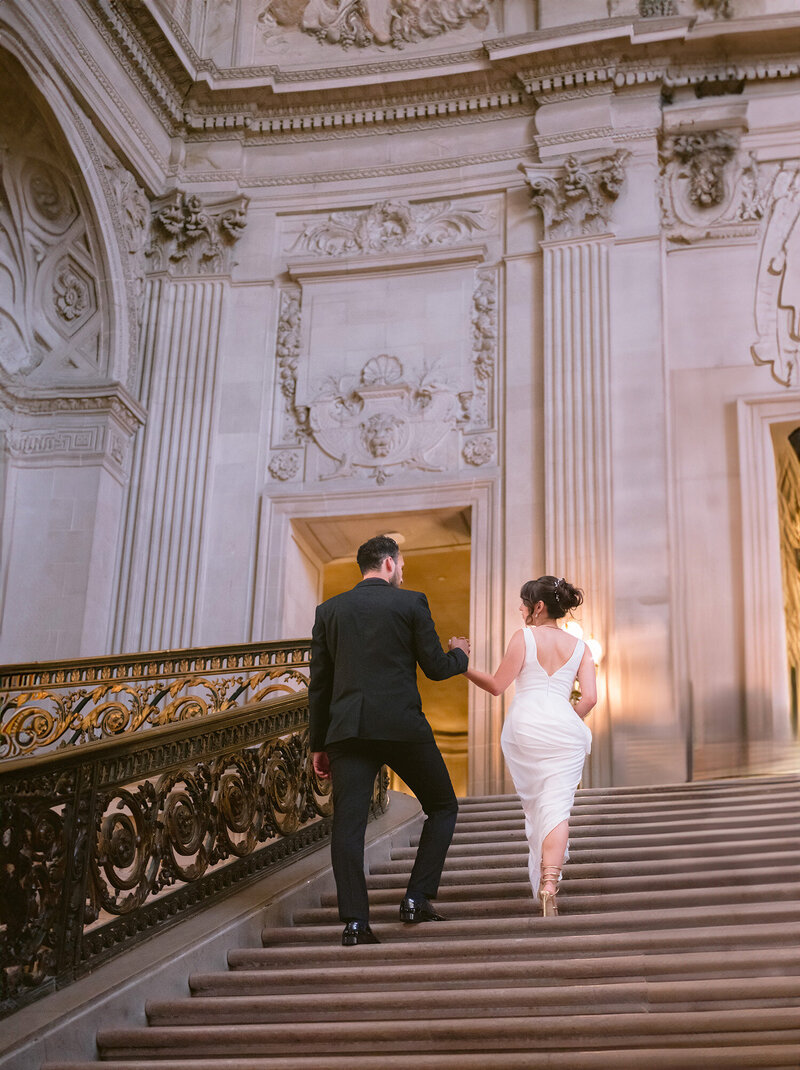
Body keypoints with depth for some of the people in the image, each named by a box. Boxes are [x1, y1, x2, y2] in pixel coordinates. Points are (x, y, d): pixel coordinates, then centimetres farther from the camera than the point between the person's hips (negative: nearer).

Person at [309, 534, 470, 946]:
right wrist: (459, 654, 25)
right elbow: (435, 667, 3)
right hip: (402, 726, -3)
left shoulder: (329, 610, 12)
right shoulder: (411, 602, 2)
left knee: (348, 823, 1)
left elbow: (319, 683, 12)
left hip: (346, 728, 3)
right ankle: (417, 897, 5)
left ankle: (354, 921, -7)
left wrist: (318, 744, 17)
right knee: (443, 807, 14)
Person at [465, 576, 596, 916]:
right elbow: (589, 698, 2)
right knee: (556, 808, -4)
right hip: (564, 728, 1)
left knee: (534, 805, 17)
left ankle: (542, 881, 25)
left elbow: (497, 685, 1)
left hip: (525, 725, -1)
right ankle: (550, 880, -23)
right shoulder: (580, 647, 12)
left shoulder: (524, 637, 3)